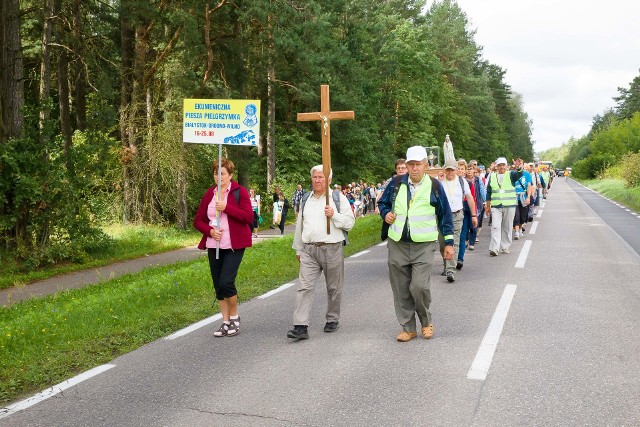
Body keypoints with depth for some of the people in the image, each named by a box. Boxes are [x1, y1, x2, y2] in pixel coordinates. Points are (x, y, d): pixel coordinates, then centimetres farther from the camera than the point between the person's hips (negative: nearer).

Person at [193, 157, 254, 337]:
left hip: (234, 246, -5)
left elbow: (249, 217, -13)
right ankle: (226, 322, 20)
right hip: (214, 245, 5)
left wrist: (226, 207, -19)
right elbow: (198, 221, 11)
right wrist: (210, 231, -9)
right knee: (218, 285, 7)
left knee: (226, 282, -15)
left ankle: (234, 317, 8)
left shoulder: (240, 192, -3)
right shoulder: (209, 194, 10)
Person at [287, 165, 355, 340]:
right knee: (304, 287, -8)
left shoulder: (338, 198, 2)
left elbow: (350, 222, -1)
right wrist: (298, 250, 21)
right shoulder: (305, 200, 14)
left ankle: (332, 320, 28)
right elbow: (300, 226, 20)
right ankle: (300, 326, -11)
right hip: (309, 250, 3)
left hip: (332, 249, -2)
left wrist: (334, 215, -16)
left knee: (334, 287, 9)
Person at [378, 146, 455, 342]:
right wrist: (386, 214, -1)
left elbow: (445, 215, 7)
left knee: (419, 286, -14)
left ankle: (426, 322, 13)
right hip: (397, 245, 3)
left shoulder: (434, 186, 1)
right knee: (401, 290, 6)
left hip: (423, 247, -3)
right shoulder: (396, 184, 6)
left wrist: (448, 242, 5)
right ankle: (408, 328, 21)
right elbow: (382, 203, 21)